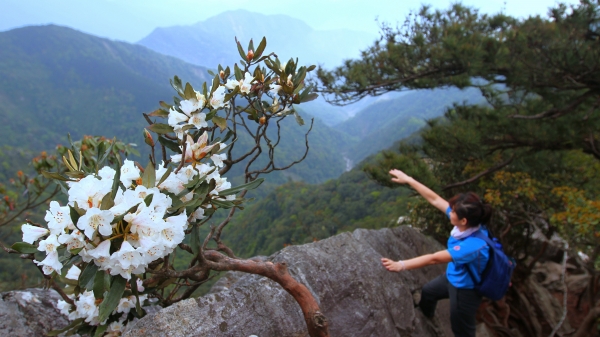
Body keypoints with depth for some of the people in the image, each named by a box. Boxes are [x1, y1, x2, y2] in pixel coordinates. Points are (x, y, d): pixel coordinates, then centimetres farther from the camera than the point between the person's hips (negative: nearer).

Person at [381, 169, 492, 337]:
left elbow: (435, 258, -45)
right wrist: (408, 179, -15)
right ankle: (424, 317, 65)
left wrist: (401, 265, -47)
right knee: (428, 291, 33)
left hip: (465, 289, -8)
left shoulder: (473, 245, -41)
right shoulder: (467, 224, -19)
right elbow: (434, 199, -15)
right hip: (452, 278, 9)